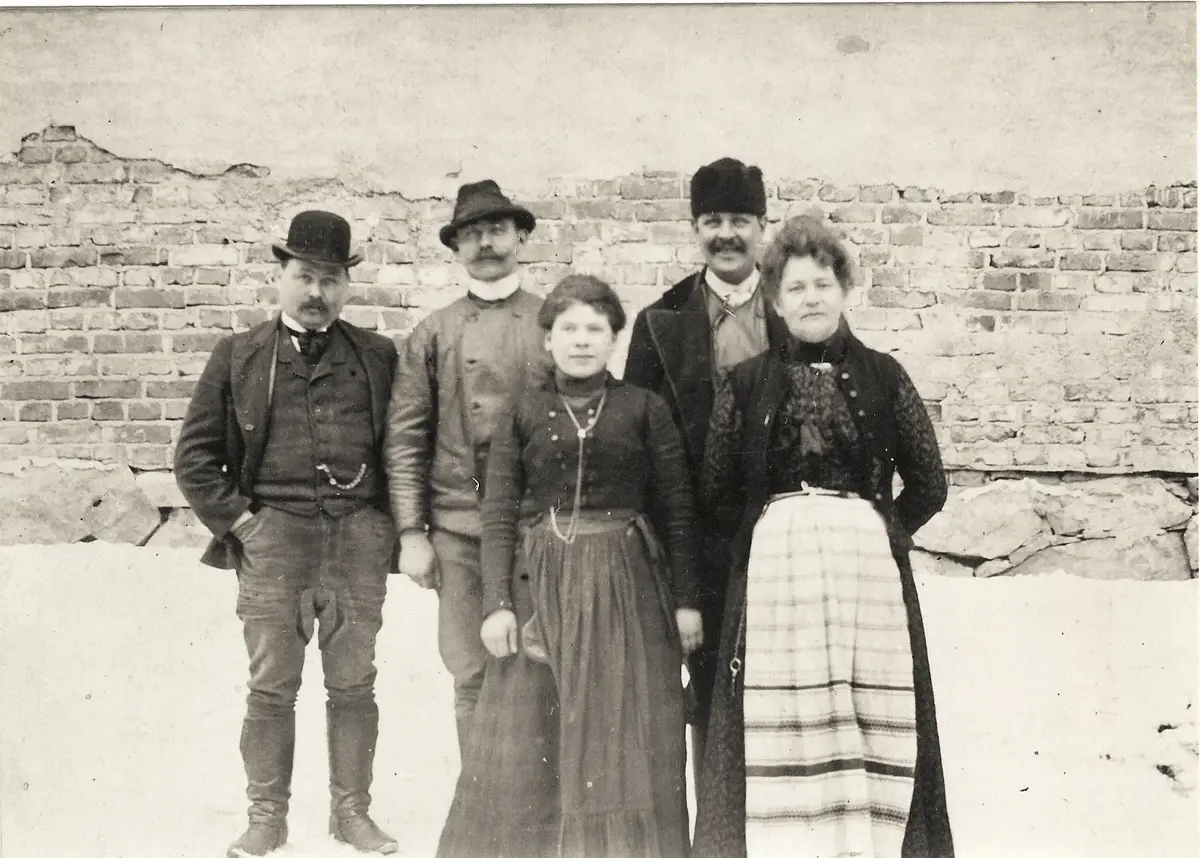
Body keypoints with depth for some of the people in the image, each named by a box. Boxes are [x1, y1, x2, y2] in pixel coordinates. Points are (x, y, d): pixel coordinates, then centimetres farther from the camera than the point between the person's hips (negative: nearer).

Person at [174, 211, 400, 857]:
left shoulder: (377, 356, 8)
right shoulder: (238, 356, 7)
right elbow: (194, 454, 8)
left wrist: (393, 524, 3)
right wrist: (235, 518, -1)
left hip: (359, 537, 1)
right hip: (272, 537, 0)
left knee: (353, 685, 7)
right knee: (271, 688, 4)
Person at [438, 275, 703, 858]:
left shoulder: (644, 409, 3)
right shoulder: (522, 414, 5)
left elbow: (677, 509, 3)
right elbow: (498, 516, 1)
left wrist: (686, 599, -2)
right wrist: (496, 603, -8)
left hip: (627, 586, 0)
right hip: (540, 584, 1)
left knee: (624, 735, 4)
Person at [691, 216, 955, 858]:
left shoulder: (883, 377, 8)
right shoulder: (746, 384, 8)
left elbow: (928, 485, 10)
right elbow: (717, 488, 9)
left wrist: (883, 535, 3)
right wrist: (761, 537, 3)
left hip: (869, 569, 0)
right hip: (773, 573, 0)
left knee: (871, 729, -2)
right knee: (783, 732, -2)